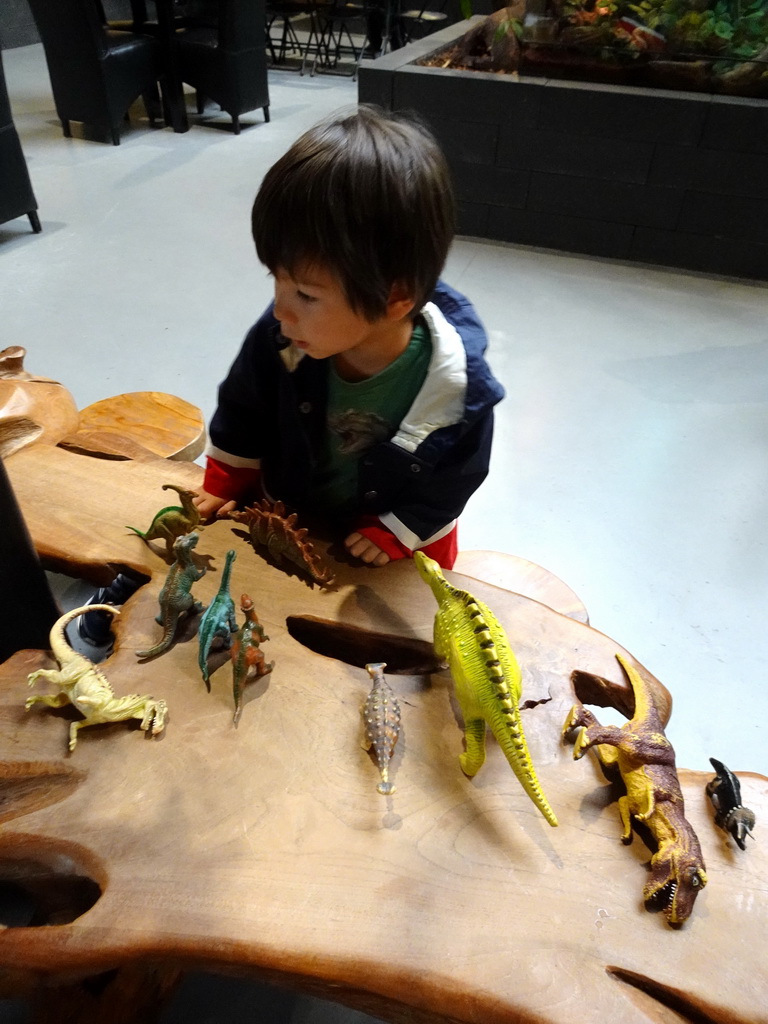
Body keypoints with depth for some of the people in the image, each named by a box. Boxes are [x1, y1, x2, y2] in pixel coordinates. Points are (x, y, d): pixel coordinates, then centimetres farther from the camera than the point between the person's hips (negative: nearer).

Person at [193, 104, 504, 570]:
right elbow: (242, 410, -7)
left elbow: (455, 480, -17)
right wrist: (225, 483, 0)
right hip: (287, 511, 2)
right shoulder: (278, 338, -29)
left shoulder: (460, 388, -36)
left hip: (404, 543, -2)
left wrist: (396, 532, -15)